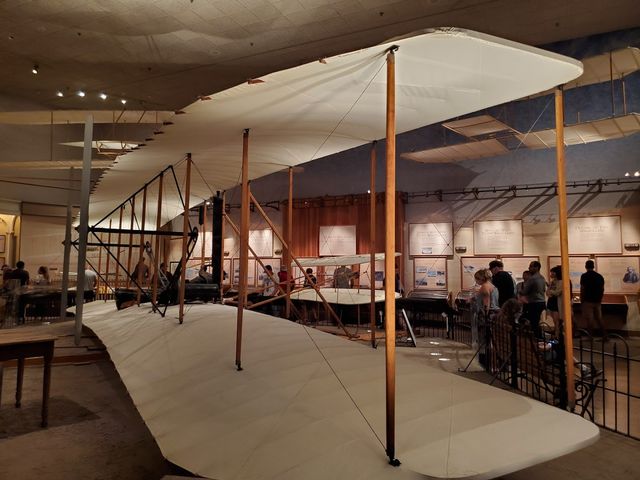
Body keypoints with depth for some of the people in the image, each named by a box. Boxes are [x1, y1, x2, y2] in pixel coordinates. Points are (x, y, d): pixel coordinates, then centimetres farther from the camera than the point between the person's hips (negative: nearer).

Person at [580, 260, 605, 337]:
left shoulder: (584, 276, -10)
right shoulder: (600, 276, 7)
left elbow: (582, 289, -11)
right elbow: (602, 289, 11)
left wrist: (581, 301, -3)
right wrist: (600, 299, 21)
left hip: (588, 301, -6)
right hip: (598, 301, 6)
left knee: (589, 319, 1)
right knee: (599, 319, 14)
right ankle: (604, 335, 15)